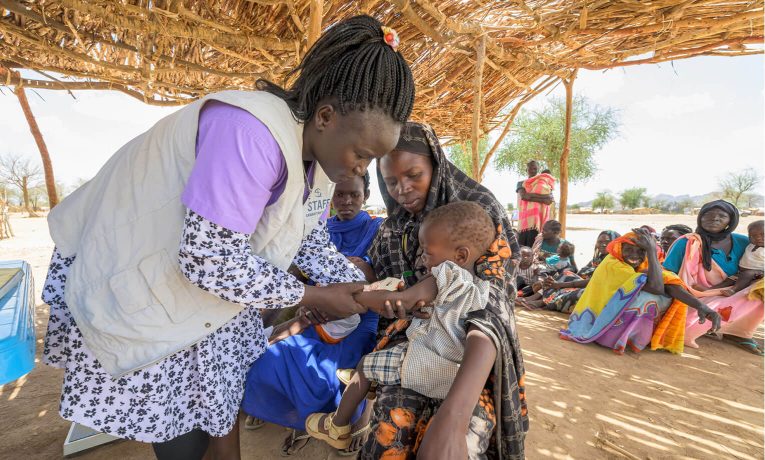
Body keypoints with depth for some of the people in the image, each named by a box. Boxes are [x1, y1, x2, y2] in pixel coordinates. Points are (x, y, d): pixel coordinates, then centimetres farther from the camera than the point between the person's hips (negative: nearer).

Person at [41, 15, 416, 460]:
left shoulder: (321, 150, -6)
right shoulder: (251, 133, -36)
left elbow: (311, 237, 2)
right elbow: (210, 260, -35)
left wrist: (363, 290, -8)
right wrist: (313, 296, -24)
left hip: (211, 277, 7)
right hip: (137, 286, -7)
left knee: (224, 388, 19)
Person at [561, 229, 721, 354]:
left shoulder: (645, 264, 1)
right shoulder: (612, 265, -23)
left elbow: (670, 284, -14)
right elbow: (656, 287, -30)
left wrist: (700, 306, -30)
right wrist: (652, 250, -28)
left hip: (629, 321, 8)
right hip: (605, 324, -8)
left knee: (669, 288, -1)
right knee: (651, 295, -23)